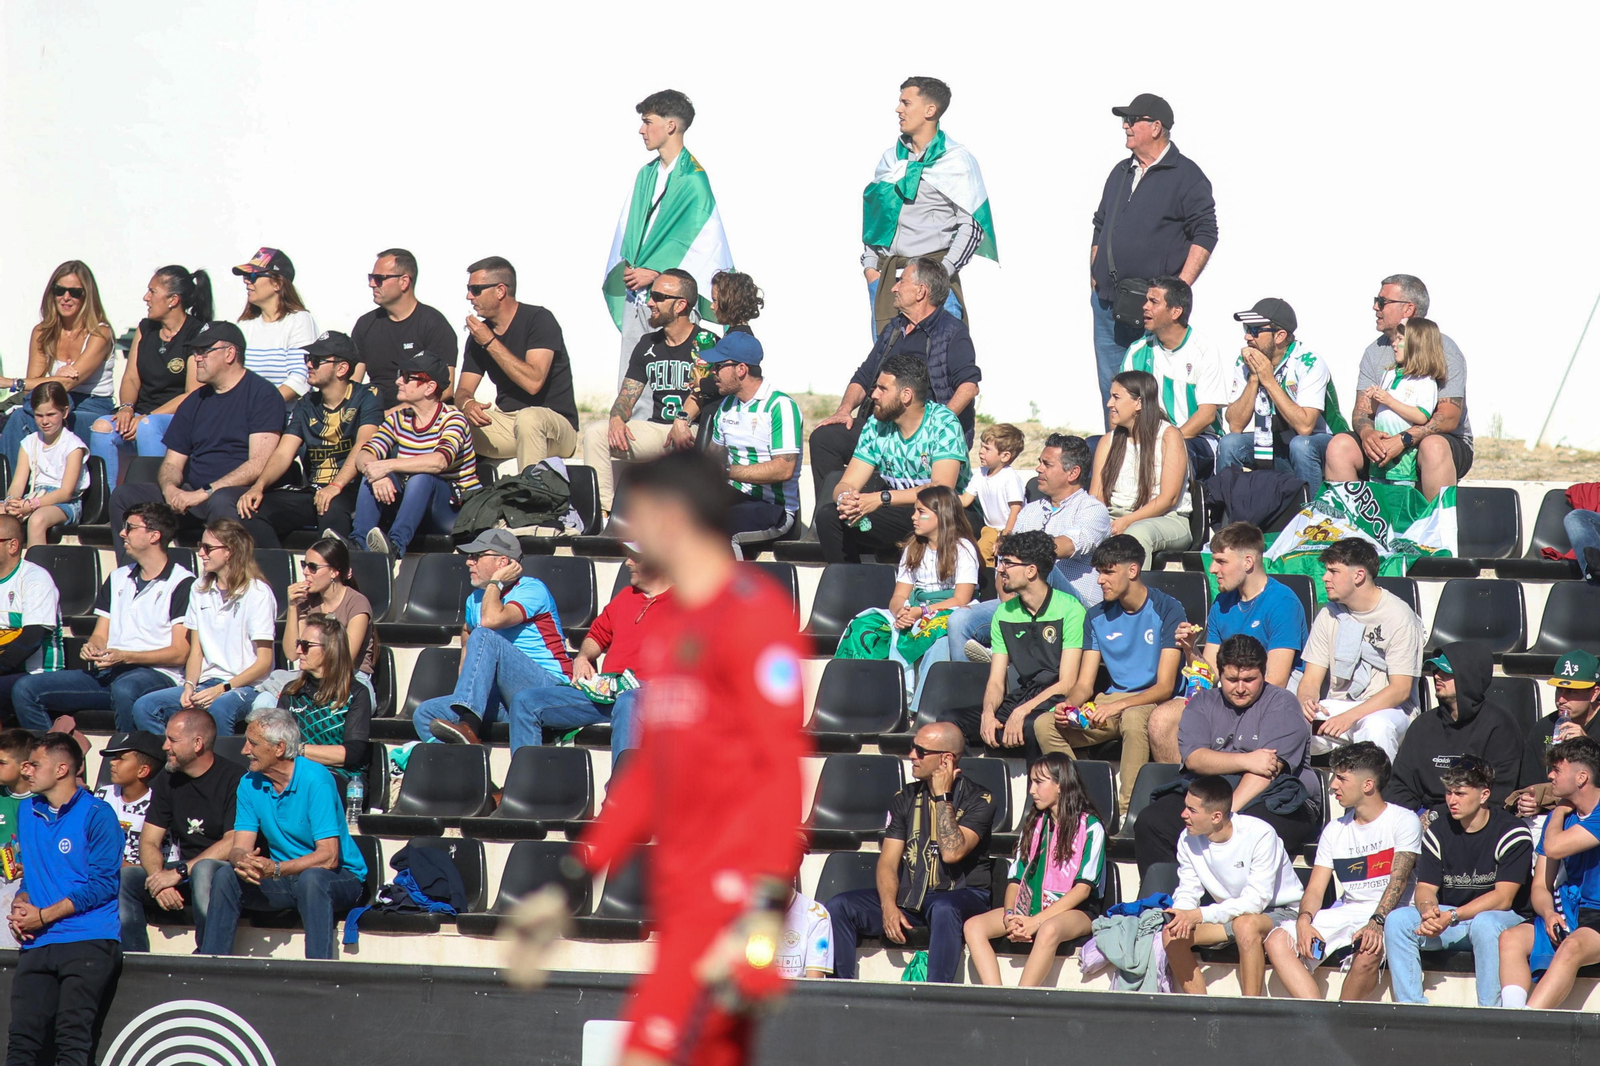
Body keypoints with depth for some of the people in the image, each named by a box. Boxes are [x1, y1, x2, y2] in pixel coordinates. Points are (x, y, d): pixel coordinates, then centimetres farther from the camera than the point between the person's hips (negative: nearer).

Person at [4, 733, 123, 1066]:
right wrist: (21, 907, 4)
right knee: (22, 1037, -8)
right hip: (38, 943, 6)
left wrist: (43, 916, -8)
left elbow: (103, 884, -7)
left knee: (73, 1038, -18)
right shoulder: (28, 811, 19)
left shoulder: (96, 815, -1)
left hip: (88, 940, -6)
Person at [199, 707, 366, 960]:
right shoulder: (250, 784, 1)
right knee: (225, 878, -17)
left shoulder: (315, 780, -18)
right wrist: (242, 861, -29)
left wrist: (275, 869, -37)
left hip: (341, 878, -5)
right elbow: (240, 848, -3)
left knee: (310, 878, -37)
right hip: (286, 881, 5)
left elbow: (329, 857, -24)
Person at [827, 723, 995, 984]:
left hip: (961, 896, -5)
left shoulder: (978, 800, -4)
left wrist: (942, 796, -13)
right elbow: (888, 862, 4)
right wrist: (889, 906, -15)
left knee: (943, 908, -41)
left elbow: (952, 853, -19)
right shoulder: (905, 798, 11)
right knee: (839, 907, -16)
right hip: (908, 895, 5)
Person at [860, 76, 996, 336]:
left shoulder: (957, 160, -1)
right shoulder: (891, 157, 15)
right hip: (886, 274, 5)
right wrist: (869, 264, 7)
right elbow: (871, 212, 19)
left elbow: (973, 224, -6)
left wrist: (943, 271, -14)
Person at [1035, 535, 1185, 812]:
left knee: (1133, 718, -41)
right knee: (1045, 725, -17)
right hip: (1114, 699, 6)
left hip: (1153, 702, -6)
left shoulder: (1167, 610, -8)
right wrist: (1069, 705, -16)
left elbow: (1165, 687, -13)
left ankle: (1127, 809, -35)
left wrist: (1117, 706, -28)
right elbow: (1084, 684, 8)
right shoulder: (1097, 617, 10)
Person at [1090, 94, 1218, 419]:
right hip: (1107, 302, 7)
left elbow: (1205, 233, -7)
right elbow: (1100, 227, 26)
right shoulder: (1121, 173, 19)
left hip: (1155, 303, -7)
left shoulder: (1186, 176, -3)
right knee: (1110, 388, 7)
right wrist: (1094, 278, 15)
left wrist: (1179, 288, -14)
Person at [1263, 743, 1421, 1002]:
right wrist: (1304, 920, -14)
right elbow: (1315, 889, 9)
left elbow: (1399, 879, -15)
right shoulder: (1335, 830, 14)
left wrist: (1376, 923, -31)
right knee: (1277, 941, -17)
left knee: (1368, 951, -39)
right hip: (1346, 911, 6)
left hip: (1388, 914, -6)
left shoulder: (1403, 821, -2)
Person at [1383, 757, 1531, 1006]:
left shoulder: (1512, 832, -13)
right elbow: (1426, 887, 1)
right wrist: (1429, 911, -25)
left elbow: (1503, 898, -19)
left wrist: (1452, 916, -28)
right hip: (1449, 921, 5)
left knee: (1484, 924, -40)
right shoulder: (1439, 829, 3)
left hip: (1504, 919, -5)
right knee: (1397, 920, -19)